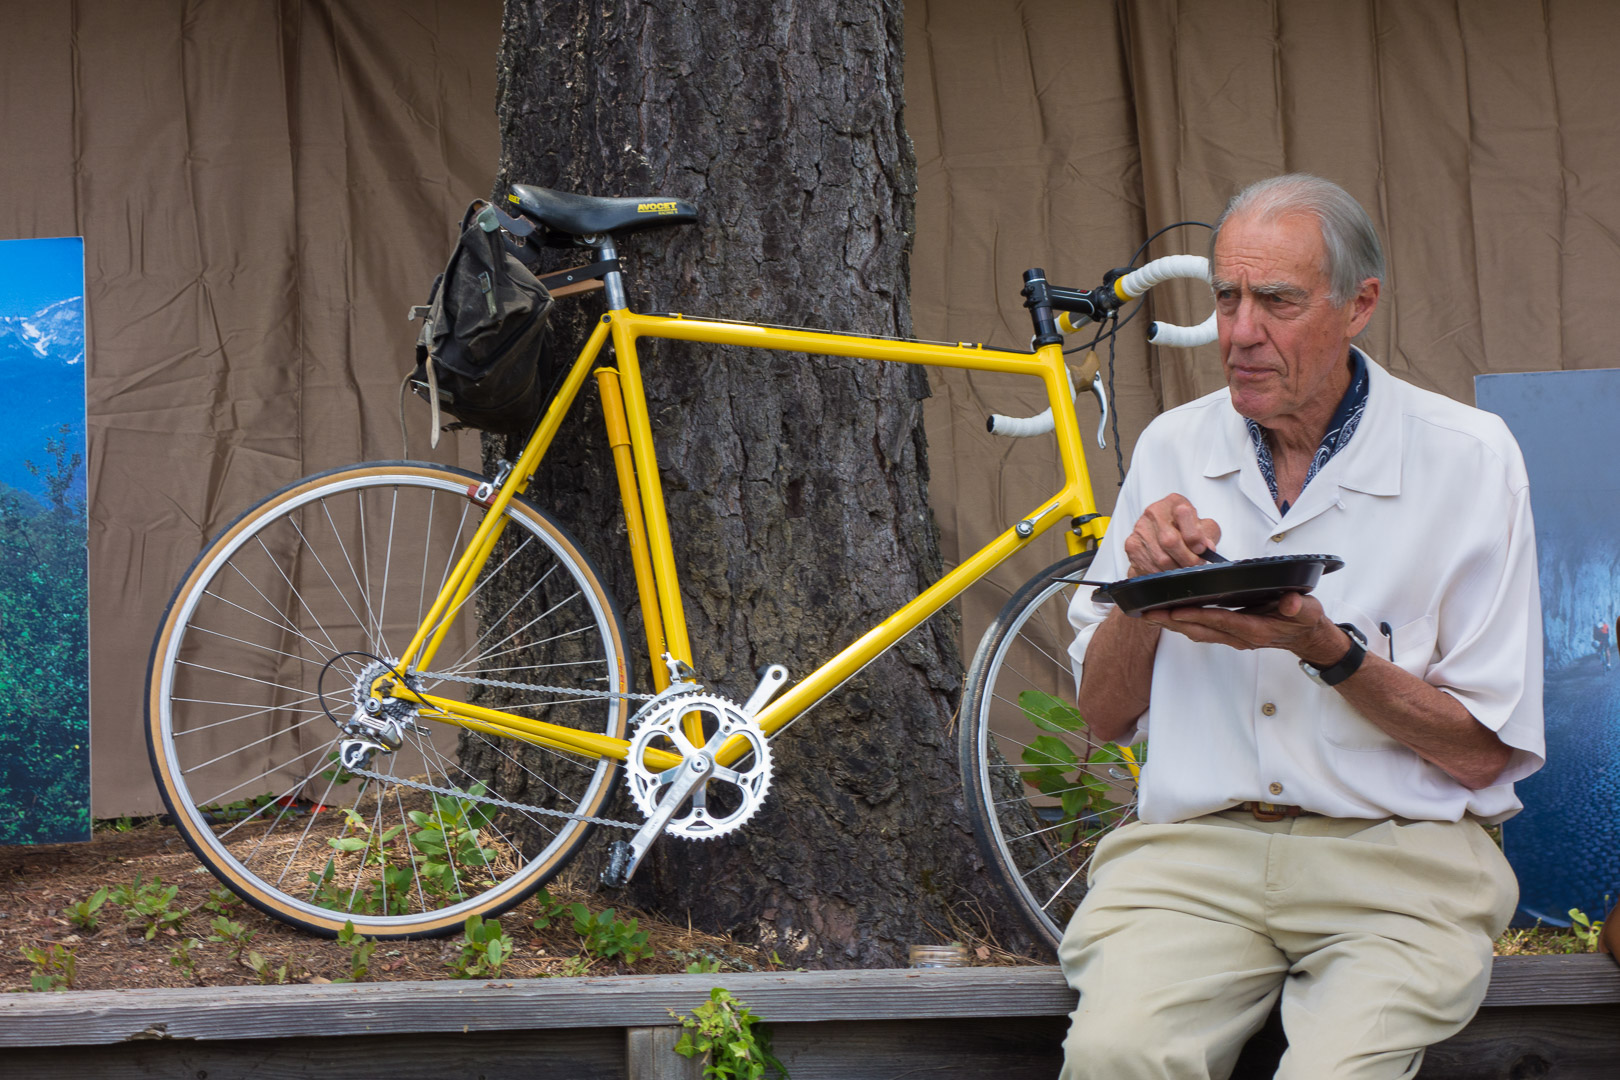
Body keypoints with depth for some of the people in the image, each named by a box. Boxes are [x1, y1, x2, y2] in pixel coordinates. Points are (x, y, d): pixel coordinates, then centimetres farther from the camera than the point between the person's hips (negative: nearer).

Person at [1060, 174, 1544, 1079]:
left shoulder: (1467, 456, -1)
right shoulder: (1174, 447, 10)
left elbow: (1482, 753, -2)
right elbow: (1105, 715, 12)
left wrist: (1326, 649, -17)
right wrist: (1145, 589, -7)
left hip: (1397, 854, -2)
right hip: (1193, 848, 2)